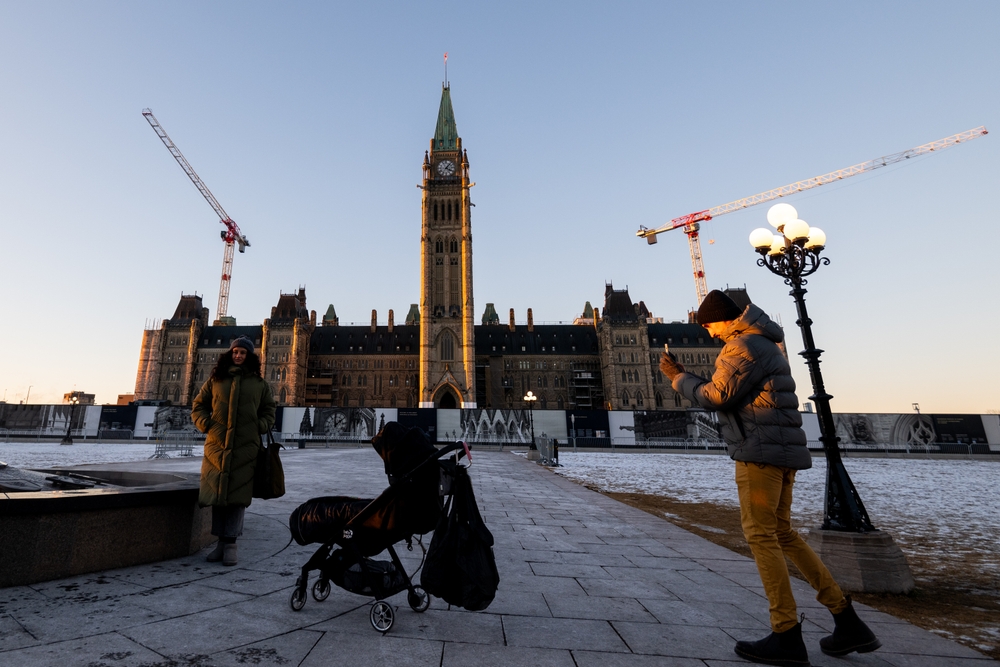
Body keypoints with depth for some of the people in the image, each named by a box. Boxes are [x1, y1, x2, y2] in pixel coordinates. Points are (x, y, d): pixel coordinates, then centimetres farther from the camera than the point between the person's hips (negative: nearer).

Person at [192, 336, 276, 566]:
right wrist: (206, 424, 1)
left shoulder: (260, 384, 10)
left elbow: (268, 411, 16)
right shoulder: (215, 380, 10)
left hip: (246, 448, -1)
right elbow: (198, 405, 16)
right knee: (217, 493, 6)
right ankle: (221, 541, 20)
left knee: (237, 494, 0)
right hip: (217, 445, 1)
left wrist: (260, 426, -1)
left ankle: (230, 543, 10)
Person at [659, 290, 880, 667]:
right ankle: (847, 622, 19)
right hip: (780, 451, 10)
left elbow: (715, 397, -14)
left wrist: (677, 377, -1)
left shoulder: (743, 345, -11)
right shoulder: (761, 343, 21)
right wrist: (686, 378, 19)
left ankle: (787, 636, 2)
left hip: (760, 450, -10)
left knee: (761, 536, -4)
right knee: (782, 534, 15)